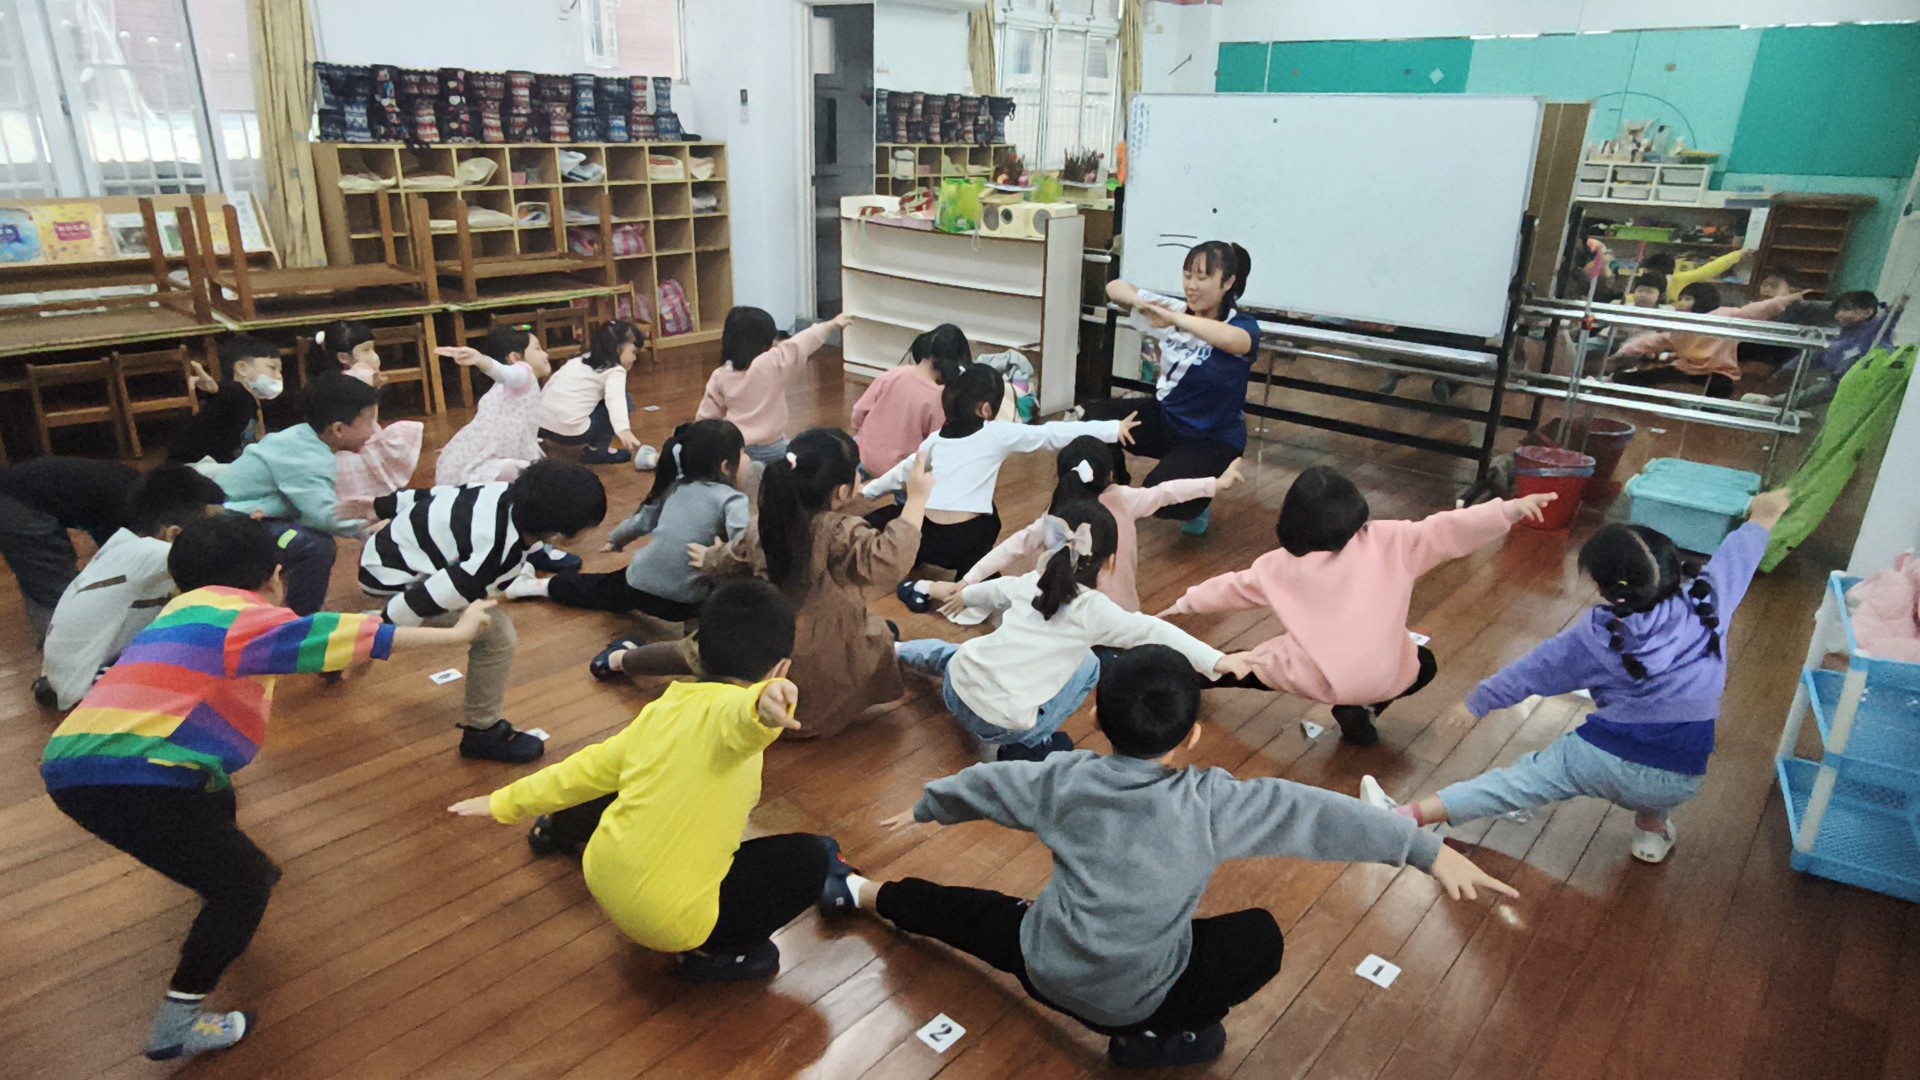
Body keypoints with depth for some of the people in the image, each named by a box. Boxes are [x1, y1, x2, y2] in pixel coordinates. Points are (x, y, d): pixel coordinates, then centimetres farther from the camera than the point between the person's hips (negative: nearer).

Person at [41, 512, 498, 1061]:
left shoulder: (193, 608, 21)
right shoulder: (244, 615, -5)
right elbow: (336, 633, -15)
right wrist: (453, 633, -13)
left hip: (77, 761, 10)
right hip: (131, 780, -10)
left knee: (217, 802, 35)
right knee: (245, 885, 3)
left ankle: (224, 884, 58)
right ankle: (177, 1026, 9)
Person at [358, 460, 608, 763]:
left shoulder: (507, 493, -13)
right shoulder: (501, 557, -35)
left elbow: (436, 495, 3)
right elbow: (418, 602, -33)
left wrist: (387, 505, 20)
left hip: (386, 545, 8)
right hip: (392, 578, -8)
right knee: (496, 634, -15)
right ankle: (482, 734, 3)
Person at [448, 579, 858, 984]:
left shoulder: (662, 708, 3)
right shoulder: (728, 708, -19)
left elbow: (593, 765, 12)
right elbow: (746, 714, -45)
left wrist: (507, 803, 25)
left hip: (602, 876, 8)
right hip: (671, 922, -8)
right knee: (811, 857, -4)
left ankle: (559, 828, 60)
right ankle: (714, 953, -1)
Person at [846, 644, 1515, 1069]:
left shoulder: (1064, 780, -8)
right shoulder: (1209, 805, -20)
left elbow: (984, 783, 7)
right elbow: (1314, 815, -21)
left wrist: (924, 809, 26)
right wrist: (1428, 850, -17)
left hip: (1044, 968, 4)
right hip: (1132, 1002, -3)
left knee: (972, 909, 28)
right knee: (1261, 938, 7)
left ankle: (865, 895, 45)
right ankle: (1154, 1038, 6)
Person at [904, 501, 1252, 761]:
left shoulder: (1028, 583, 11)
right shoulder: (1095, 610, -8)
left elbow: (996, 589, 32)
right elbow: (1155, 632, -15)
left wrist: (961, 594, 52)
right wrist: (1215, 660, -17)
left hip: (957, 687, 6)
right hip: (1001, 721, -6)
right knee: (1086, 664, 10)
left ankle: (896, 651, 67)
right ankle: (1019, 746, 7)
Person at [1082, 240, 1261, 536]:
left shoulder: (1243, 325, -18)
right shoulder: (1175, 311, -5)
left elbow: (1233, 340, -45)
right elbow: (1115, 288, -3)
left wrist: (1175, 319, -50)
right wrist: (1138, 300, -26)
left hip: (1213, 438, -5)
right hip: (1164, 417, 5)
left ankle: (1197, 504, 12)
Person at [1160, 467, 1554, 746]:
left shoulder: (1278, 566, 4)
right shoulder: (1390, 541, -2)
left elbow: (1231, 587, 16)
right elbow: (1446, 531, -10)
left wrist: (1183, 605, 30)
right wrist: (1511, 509, -10)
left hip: (1311, 678, 1)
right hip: (1381, 675, 0)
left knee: (1251, 664, 28)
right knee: (1423, 661, 32)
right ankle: (1360, 710, 15)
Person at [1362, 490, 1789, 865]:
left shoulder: (1598, 636, -7)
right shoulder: (1707, 601, -3)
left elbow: (1530, 672, 4)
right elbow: (1738, 553, 18)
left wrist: (1475, 703, 19)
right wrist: (1763, 516, 39)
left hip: (1608, 761, -3)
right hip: (1679, 783, 4)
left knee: (1516, 780, 6)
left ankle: (1405, 817, 0)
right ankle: (1653, 827, 32)